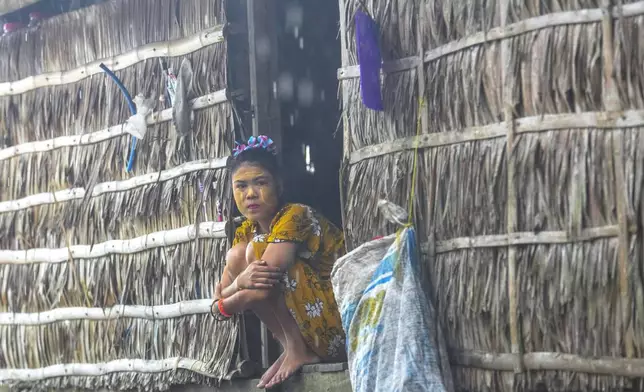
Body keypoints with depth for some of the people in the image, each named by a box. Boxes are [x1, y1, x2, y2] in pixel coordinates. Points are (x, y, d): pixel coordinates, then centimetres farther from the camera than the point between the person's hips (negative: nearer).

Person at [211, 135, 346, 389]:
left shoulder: (294, 217, -17)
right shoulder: (246, 233, 7)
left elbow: (264, 287, -26)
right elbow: (222, 293, 1)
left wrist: (222, 305, -8)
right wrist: (240, 281, -23)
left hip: (341, 328, -8)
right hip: (309, 331, 8)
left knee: (256, 249, -18)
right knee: (236, 257, -1)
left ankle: (297, 350, -11)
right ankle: (294, 348, 0)